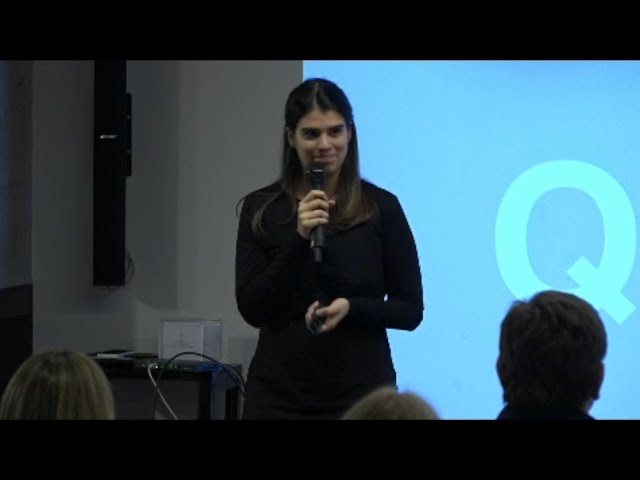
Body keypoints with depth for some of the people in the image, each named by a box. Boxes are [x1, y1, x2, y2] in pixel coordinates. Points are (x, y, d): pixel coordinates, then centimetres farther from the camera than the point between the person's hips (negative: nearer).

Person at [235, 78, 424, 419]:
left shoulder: (381, 207, 0)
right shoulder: (261, 209, 3)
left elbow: (410, 309, 2)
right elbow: (252, 309, -4)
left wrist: (351, 307, -17)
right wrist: (299, 239, -15)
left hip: (360, 394, -1)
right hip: (279, 395, 1)